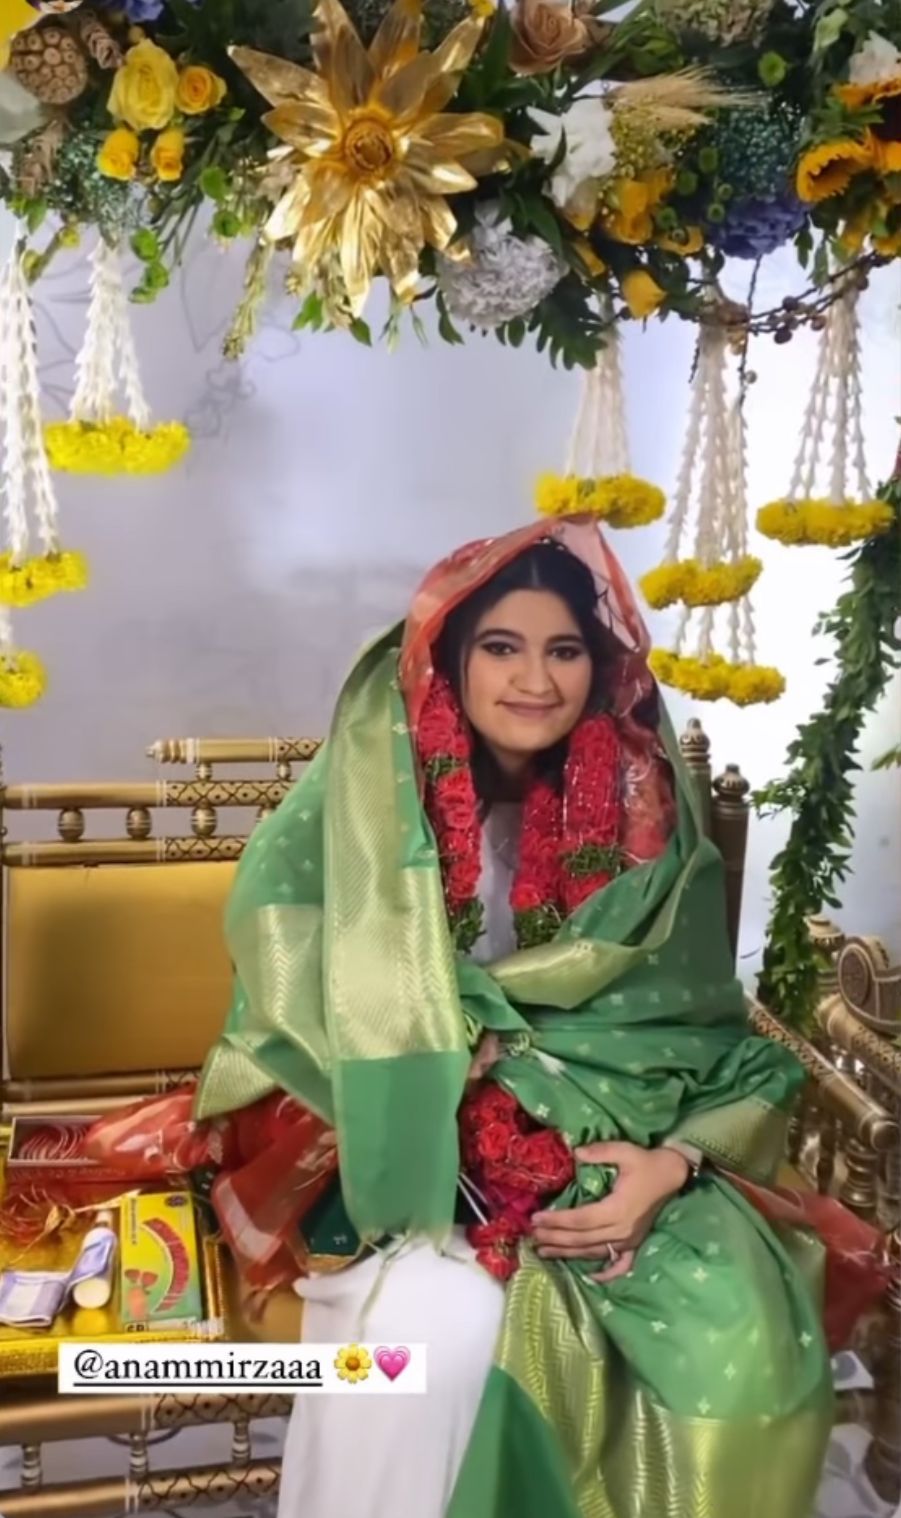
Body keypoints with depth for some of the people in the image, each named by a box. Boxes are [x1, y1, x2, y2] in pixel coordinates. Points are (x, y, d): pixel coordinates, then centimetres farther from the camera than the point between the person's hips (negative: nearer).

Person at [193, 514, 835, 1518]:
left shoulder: (643, 818, -1)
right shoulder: (373, 798, -6)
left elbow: (705, 1029, 2)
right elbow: (311, 989, -7)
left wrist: (672, 1163, -15)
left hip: (606, 1145, 2)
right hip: (418, 1143, -1)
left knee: (743, 1342, -22)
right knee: (433, 1328, -30)